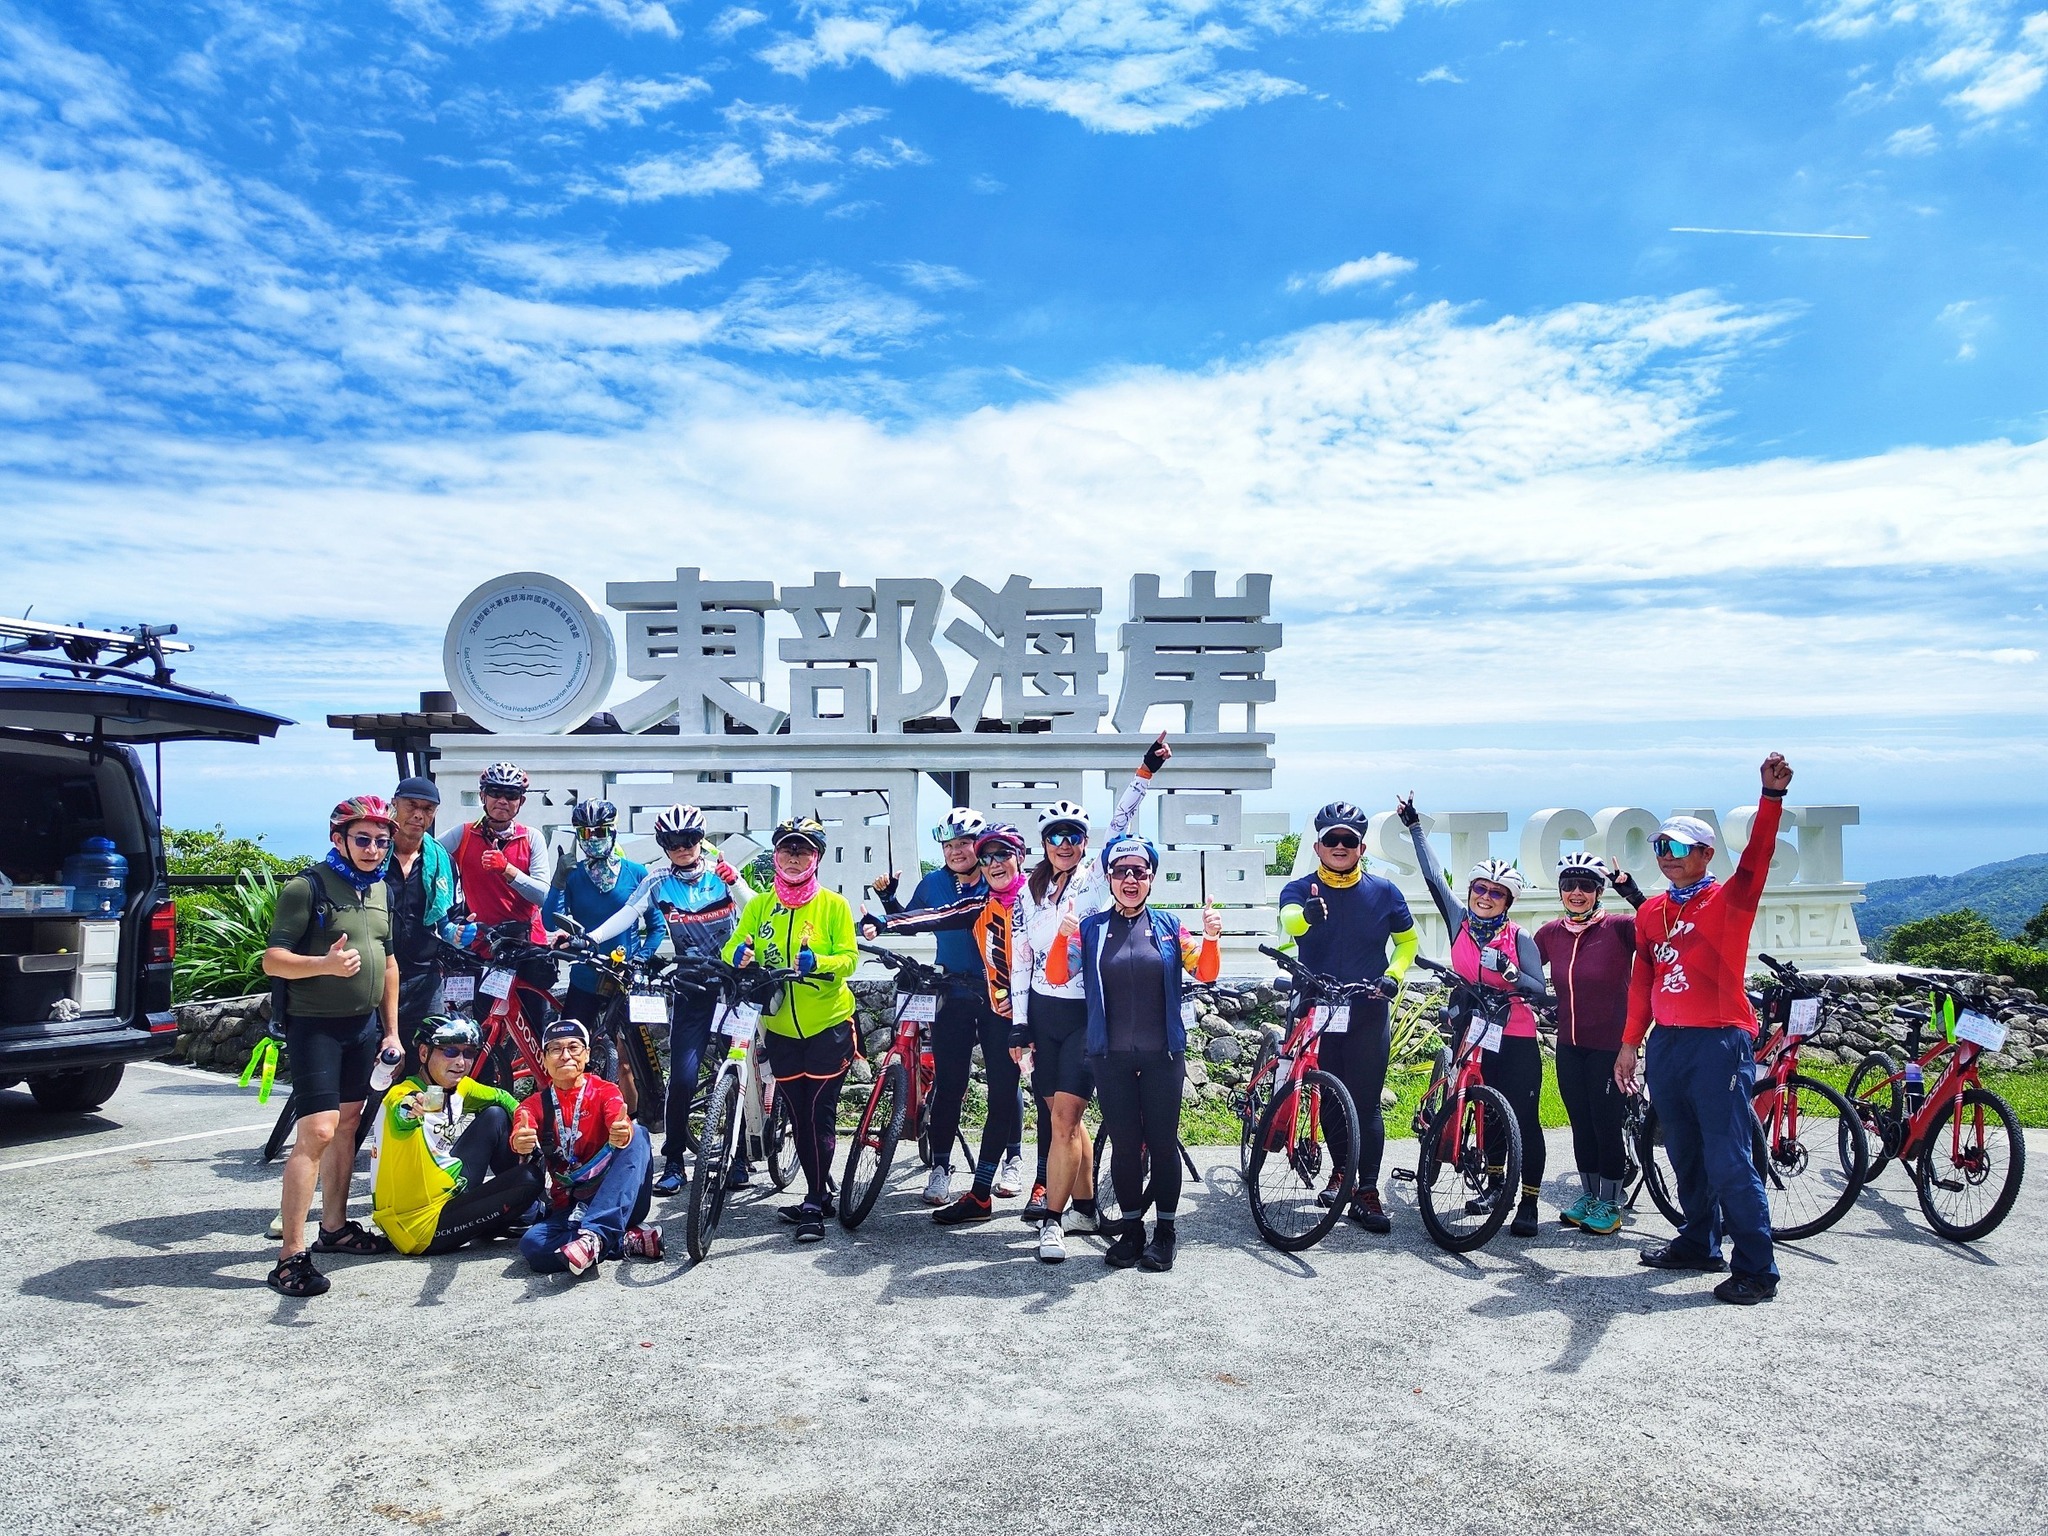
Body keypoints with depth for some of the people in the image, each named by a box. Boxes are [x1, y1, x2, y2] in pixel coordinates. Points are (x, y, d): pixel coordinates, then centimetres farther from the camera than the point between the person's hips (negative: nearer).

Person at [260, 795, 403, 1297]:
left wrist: (391, 1030, 16)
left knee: (347, 1125, 13)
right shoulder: (306, 888, -10)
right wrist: (325, 964, -33)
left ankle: (334, 1227, 26)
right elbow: (273, 960, -15)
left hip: (364, 1025, 7)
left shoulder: (380, 889, 11)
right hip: (315, 1025, -7)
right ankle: (291, 1255, -9)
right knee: (317, 1131, -13)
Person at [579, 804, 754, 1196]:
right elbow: (626, 914, -9)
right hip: (690, 987, 0)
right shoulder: (657, 881, 0)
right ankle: (673, 1163, 6)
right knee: (682, 1075, -7)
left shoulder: (722, 872, -2)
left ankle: (740, 1156, 17)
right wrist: (588, 938, -21)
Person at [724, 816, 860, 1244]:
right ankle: (820, 1193, 26)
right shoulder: (759, 905, 6)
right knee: (797, 1115, 11)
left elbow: (849, 957, -11)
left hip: (828, 1023, -4)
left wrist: (815, 962, -30)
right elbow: (732, 950, 2)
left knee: (820, 1113, -5)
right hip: (781, 1027, 4)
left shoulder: (834, 905, -4)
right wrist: (741, 955, -22)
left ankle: (814, 1205, 4)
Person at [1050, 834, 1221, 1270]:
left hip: (1162, 1054, 0)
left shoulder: (1168, 926, 4)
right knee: (1124, 1143, 6)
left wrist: (1210, 938, -16)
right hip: (1112, 1056, 0)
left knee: (1162, 1142, 3)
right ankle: (1131, 1229, 20)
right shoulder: (1092, 928, 3)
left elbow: (1205, 973, 3)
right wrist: (1062, 937, -20)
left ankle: (1165, 1232, 16)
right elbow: (1056, 976, -3)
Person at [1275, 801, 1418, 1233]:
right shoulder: (1299, 890, -2)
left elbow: (1408, 940, 16)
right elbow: (1288, 922, -25)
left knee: (1365, 1102, -2)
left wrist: (1394, 974, -4)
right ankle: (1341, 1168, 31)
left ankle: (1367, 1189, 5)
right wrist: (1306, 915, -50)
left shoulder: (1384, 892, 2)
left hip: (1368, 1015, 0)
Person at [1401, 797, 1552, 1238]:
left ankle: (1529, 1203, 4)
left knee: (1524, 1119, -3)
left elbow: (1539, 992, -9)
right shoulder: (1459, 922, 2)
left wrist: (1506, 969, -26)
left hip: (1516, 1041, -3)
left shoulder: (1520, 937, -5)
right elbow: (1433, 876, 3)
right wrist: (1414, 826, 4)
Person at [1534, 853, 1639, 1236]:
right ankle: (1588, 1196, 27)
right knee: (1581, 1124, 13)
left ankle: (1610, 1204, 18)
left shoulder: (1618, 928, -11)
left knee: (1607, 1123, 3)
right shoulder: (1551, 933, 3)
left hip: (1609, 1044, -5)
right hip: (1569, 1045, 5)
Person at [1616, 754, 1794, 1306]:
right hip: (1666, 1044, 6)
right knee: (1685, 1155, 17)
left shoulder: (1729, 900, -4)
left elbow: (1756, 859, -24)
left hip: (1719, 1043, -6)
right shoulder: (1650, 912, 12)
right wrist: (1630, 1043, 14)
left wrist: (1772, 796, -37)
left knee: (1728, 1161, -6)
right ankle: (1699, 1244, 31)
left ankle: (1756, 1269, 3)